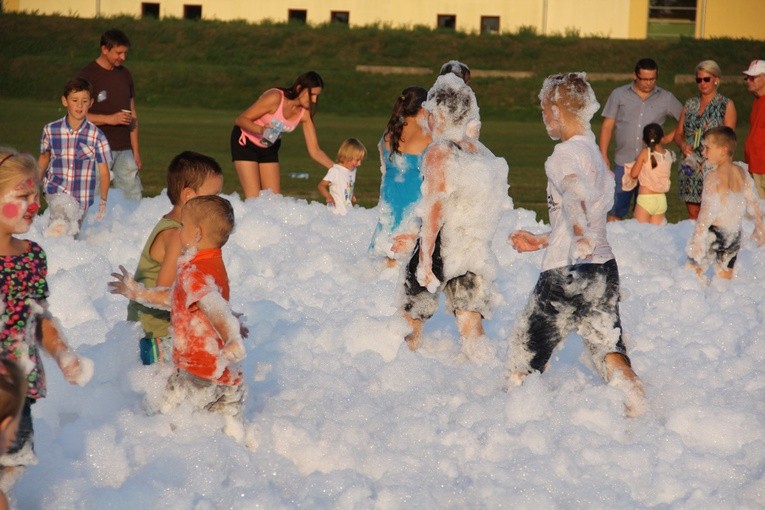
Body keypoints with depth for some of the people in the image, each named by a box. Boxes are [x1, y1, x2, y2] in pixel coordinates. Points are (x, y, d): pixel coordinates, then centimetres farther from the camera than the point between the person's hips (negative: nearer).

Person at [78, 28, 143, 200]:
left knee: (134, 200, 0)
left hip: (124, 150, 5)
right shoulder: (88, 75, -5)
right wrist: (110, 119, -17)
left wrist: (136, 151, 12)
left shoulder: (125, 75, 12)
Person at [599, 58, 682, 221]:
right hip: (623, 163, 0)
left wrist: (669, 137, 3)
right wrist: (603, 156, 0)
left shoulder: (666, 98, 8)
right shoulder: (619, 95, 7)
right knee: (615, 211, -2)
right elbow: (607, 126, 7)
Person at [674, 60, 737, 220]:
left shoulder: (726, 105, 0)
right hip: (690, 165, 5)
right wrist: (683, 145, -6)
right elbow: (678, 133, 16)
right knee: (692, 214, 7)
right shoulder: (690, 105, 14)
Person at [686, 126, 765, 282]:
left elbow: (707, 211, -21)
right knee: (726, 274, 16)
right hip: (735, 234, 7)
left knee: (695, 269, 0)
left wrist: (698, 238, -21)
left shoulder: (713, 176, -17)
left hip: (715, 232, -7)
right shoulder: (742, 174, 4)